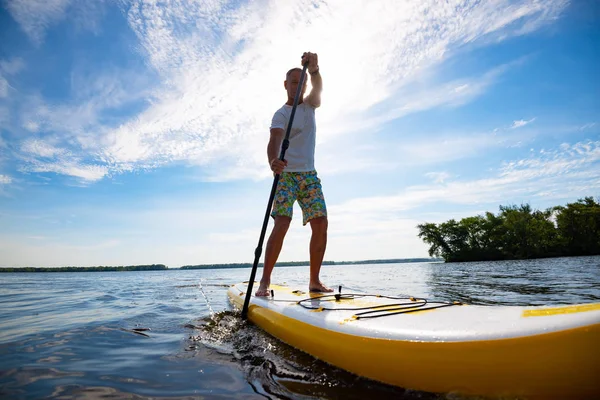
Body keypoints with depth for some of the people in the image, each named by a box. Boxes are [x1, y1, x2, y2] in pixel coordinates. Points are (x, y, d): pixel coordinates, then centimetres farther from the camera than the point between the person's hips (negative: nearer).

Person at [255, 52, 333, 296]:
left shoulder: (309, 106, 13)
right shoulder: (281, 114, -3)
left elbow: (318, 89, -9)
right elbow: (275, 140, -22)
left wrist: (314, 70, -32)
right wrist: (273, 161, -44)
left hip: (309, 175, 5)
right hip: (287, 174, -5)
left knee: (321, 224, -6)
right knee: (281, 224, -18)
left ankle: (314, 281, 2)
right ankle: (265, 281, -13)